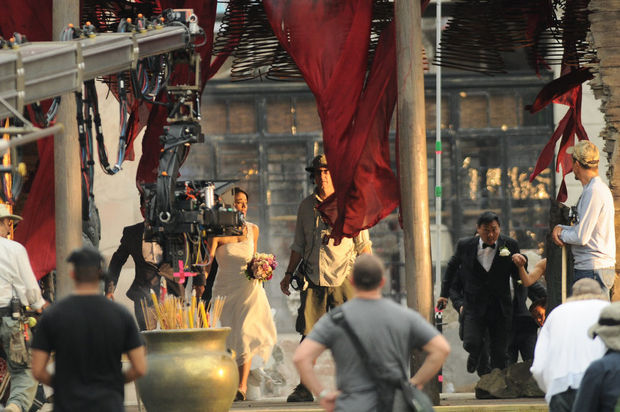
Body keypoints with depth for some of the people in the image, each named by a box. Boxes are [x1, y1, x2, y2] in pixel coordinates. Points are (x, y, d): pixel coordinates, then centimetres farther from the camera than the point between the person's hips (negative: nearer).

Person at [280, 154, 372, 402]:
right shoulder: (306, 206, 14)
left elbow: (363, 244, 6)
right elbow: (299, 245, 22)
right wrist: (289, 274, 17)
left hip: (342, 278, -3)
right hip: (313, 279, 3)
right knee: (308, 334, -2)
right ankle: (305, 388, 2)